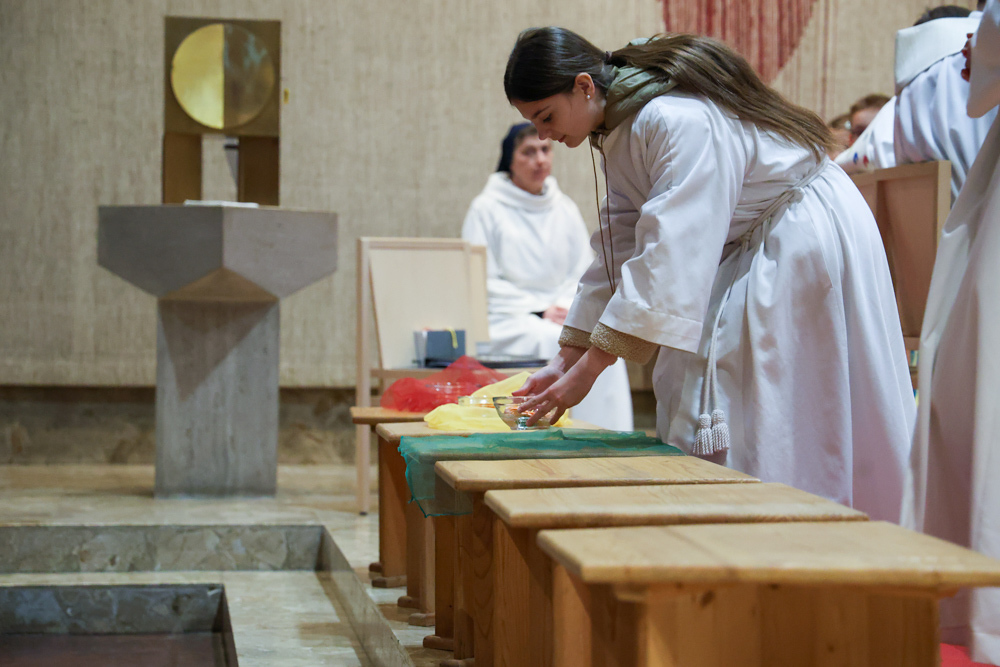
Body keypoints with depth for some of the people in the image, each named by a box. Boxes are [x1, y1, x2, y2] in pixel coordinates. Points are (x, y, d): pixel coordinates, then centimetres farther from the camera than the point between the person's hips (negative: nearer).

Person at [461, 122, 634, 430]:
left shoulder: (565, 209, 16)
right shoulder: (487, 209, 2)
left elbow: (585, 274, 16)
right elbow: (483, 284, -3)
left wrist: (567, 306, -6)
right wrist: (538, 312, -12)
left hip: (563, 316, 4)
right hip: (506, 322, -4)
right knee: (560, 341, -33)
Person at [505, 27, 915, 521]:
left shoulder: (681, 123, -29)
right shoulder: (619, 133, 1)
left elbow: (670, 254, -34)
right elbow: (618, 250, 6)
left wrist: (587, 369, -33)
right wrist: (565, 360, -1)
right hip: (748, 252, 9)